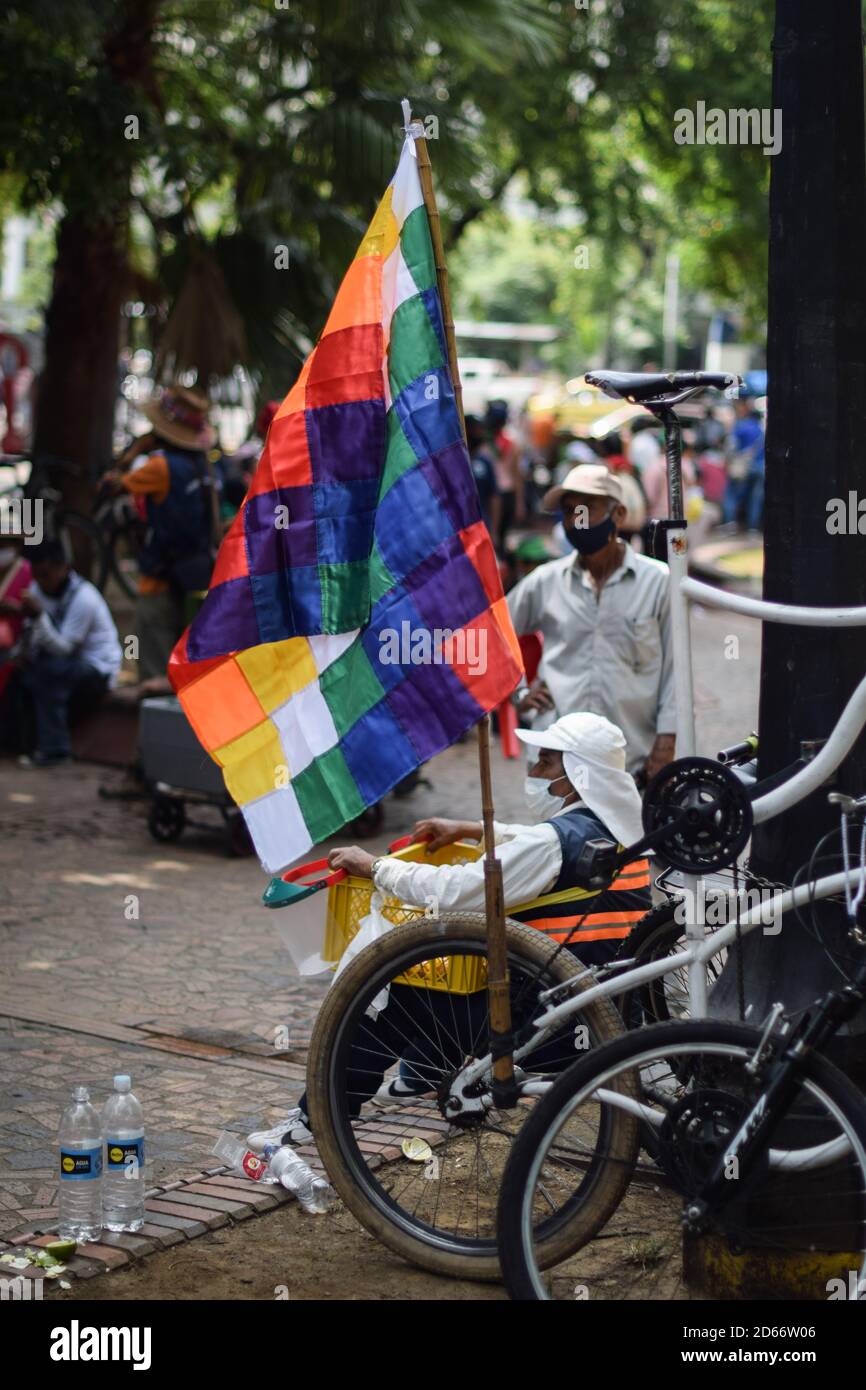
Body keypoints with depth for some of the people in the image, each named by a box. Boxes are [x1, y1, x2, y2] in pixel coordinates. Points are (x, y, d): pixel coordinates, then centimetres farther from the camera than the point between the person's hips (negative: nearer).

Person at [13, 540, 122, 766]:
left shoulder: (83, 597, -22)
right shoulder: (39, 590, -1)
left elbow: (64, 648, -25)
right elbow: (34, 636, 9)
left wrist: (38, 616, -38)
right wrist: (28, 651, -14)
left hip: (97, 671, -7)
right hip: (67, 663, 7)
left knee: (50, 669, -34)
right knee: (22, 674, -17)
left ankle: (53, 749, -29)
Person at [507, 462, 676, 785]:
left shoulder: (657, 581, 2)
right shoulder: (545, 582, 8)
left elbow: (674, 668, 1)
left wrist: (666, 742, -4)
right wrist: (517, 694, 9)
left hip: (635, 761, -2)